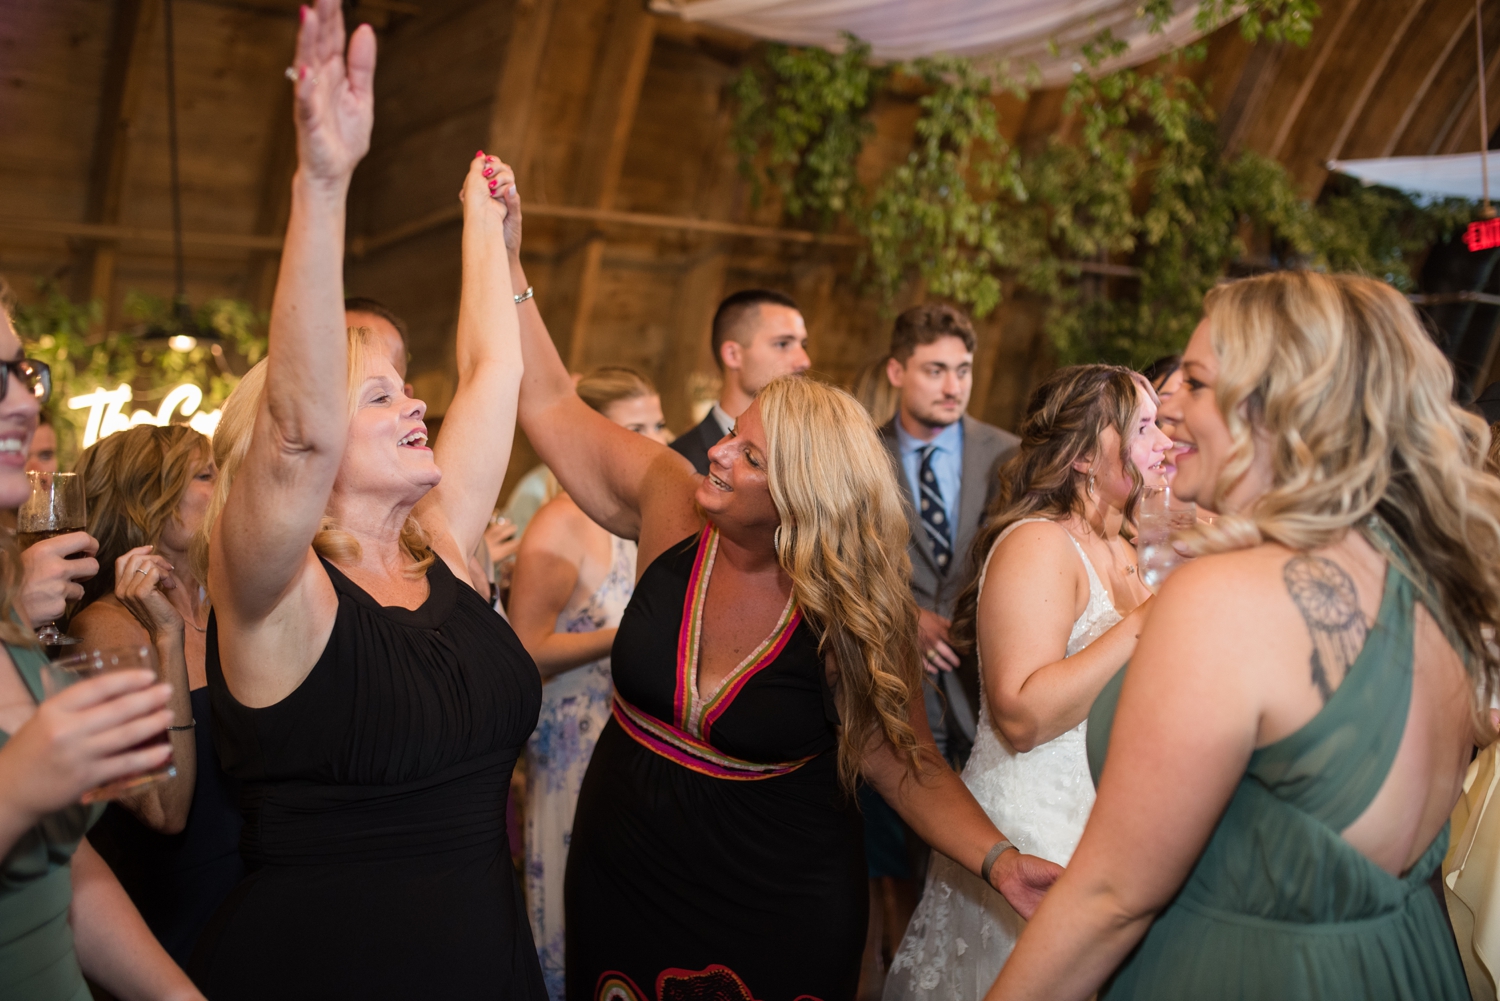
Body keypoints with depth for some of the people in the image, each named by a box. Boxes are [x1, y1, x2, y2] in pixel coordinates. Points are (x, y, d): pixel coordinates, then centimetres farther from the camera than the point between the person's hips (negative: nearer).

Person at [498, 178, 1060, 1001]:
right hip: (620, 877, 4)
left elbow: (898, 758, -13)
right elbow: (551, 403, -6)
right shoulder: (672, 511, -12)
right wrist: (506, 256, -11)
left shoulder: (849, 615, -19)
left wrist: (997, 859, -26)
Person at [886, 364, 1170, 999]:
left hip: (1092, 822, 8)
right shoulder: (1036, 544, -19)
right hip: (1029, 835, -8)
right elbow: (1021, 717, -29)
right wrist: (1144, 622, -28)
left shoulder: (1120, 553, 10)